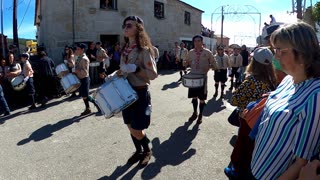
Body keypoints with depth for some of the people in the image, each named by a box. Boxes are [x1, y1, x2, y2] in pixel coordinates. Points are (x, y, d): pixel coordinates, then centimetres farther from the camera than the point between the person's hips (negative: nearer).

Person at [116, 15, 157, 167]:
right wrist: (119, 73, 3)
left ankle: (147, 151, 29)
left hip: (139, 93, -7)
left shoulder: (144, 49, -14)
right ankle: (138, 151, 38)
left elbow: (153, 74, -18)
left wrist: (135, 69, -27)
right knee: (131, 127, 16)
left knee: (137, 130, 1)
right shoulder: (125, 49, 8)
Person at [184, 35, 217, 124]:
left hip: (203, 77, -3)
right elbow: (187, 62, 13)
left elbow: (214, 65, -2)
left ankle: (200, 116, 24)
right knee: (194, 96, 14)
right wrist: (185, 63, -11)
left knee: (202, 98, 6)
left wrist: (209, 66, -24)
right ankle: (195, 113, 35)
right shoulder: (191, 52, 3)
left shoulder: (207, 52, -6)